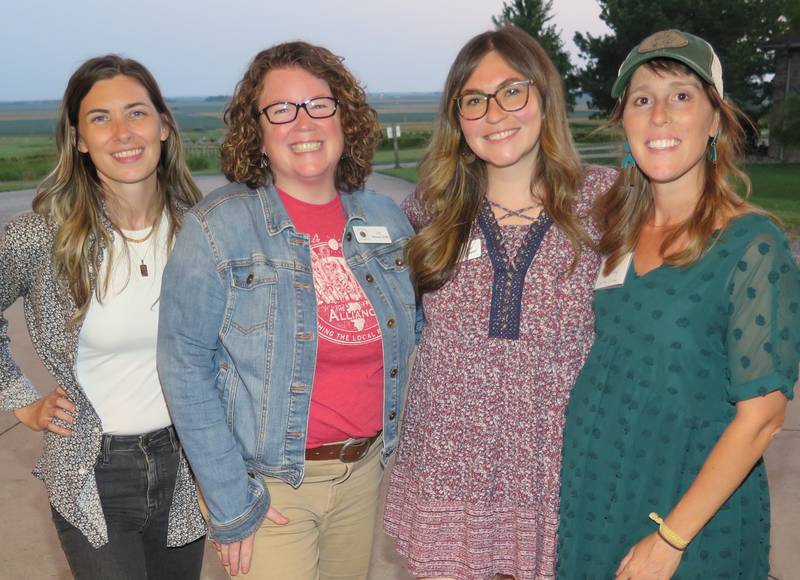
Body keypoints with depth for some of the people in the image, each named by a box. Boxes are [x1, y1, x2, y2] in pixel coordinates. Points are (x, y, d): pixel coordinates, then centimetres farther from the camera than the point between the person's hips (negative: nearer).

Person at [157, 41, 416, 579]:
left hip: (368, 468, 5)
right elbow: (186, 370, -12)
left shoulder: (386, 218, 0)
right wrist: (229, 502, -12)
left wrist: (395, 444, 7)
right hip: (270, 482, -4)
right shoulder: (216, 228, -13)